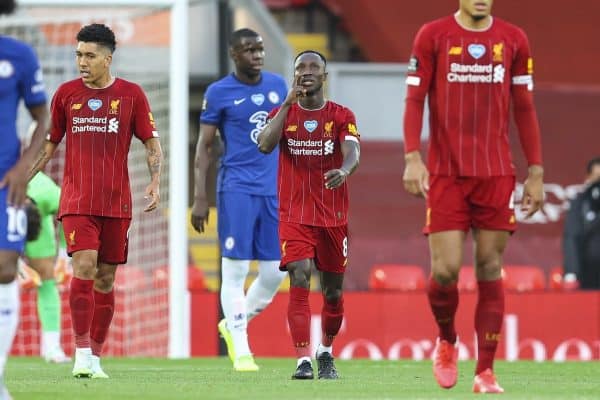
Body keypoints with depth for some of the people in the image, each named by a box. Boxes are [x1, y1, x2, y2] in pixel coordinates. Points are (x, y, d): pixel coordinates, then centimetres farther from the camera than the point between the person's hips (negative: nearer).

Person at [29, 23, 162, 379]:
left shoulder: (131, 94, 3)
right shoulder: (66, 93, 6)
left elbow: (152, 141, 7)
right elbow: (50, 143, 14)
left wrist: (156, 182, -6)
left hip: (117, 203, 1)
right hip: (77, 200, -1)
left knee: (105, 278, 4)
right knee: (84, 267, -17)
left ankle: (96, 358, 13)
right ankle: (82, 355, -15)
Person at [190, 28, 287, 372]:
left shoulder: (278, 85, 10)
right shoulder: (219, 93, -3)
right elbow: (204, 147, -1)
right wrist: (200, 199, -6)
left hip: (273, 190, 5)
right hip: (237, 189, -5)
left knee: (276, 272, 2)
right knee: (236, 270, -6)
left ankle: (232, 324, 24)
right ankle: (241, 351, 0)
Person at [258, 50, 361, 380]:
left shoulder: (341, 116, 2)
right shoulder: (283, 112, 5)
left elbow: (352, 152, -15)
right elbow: (265, 145, -14)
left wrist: (344, 171, -38)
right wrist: (288, 104, -16)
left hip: (333, 216, 1)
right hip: (294, 215, -1)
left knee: (333, 289, 10)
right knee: (299, 281, -17)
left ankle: (326, 352, 33)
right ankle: (303, 361, -20)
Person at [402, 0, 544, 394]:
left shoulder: (514, 40, 7)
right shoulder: (433, 35, 2)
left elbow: (525, 109, 11)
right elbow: (415, 99, 1)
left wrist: (536, 172, 7)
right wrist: (412, 157, -11)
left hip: (497, 173, 2)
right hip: (445, 173, -2)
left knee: (490, 269, -1)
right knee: (445, 269, -8)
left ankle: (486, 372, 3)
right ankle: (447, 341, 22)